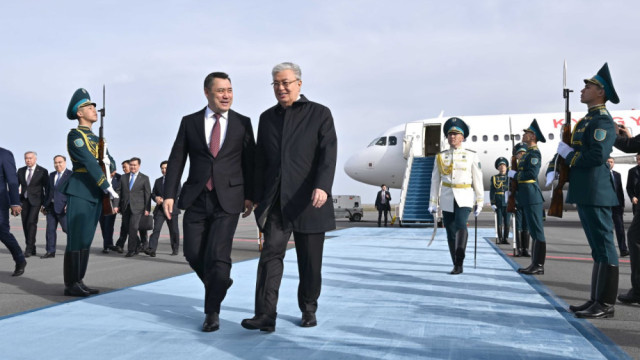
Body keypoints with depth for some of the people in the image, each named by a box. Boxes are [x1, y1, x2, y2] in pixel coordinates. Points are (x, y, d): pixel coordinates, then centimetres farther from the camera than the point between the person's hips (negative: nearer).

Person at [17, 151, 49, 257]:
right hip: (24, 200, 5)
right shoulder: (21, 171, 11)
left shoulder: (43, 171, -1)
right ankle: (32, 248, 13)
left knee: (31, 222, -16)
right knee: (25, 224, 4)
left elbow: (47, 188, 0)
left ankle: (29, 248, -13)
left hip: (35, 200, -4)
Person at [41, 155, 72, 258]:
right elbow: (48, 191, 21)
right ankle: (50, 251, 12)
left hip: (63, 207, -7)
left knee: (67, 228, -5)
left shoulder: (71, 175, -5)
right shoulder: (51, 175, 17)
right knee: (50, 229, 6)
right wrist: (44, 205, 16)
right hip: (51, 206, 7)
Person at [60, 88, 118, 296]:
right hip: (79, 193, -8)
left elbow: (112, 165, 17)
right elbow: (89, 162, -16)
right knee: (76, 239, -5)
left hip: (96, 195, 8)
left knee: (86, 240, 9)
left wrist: (108, 162, -8)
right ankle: (70, 285, 0)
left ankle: (79, 282, 15)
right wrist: (108, 188, -20)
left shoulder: (97, 140, 20)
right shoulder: (75, 135, -5)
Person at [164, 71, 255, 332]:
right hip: (196, 199, 2)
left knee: (218, 254, -8)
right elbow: (176, 160, 4)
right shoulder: (189, 122, 5)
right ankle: (219, 283, 35)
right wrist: (169, 194, -3)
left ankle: (212, 311, 8)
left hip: (228, 199, -2)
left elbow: (250, 161, 5)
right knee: (193, 253, 6)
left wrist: (250, 195, -2)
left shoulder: (242, 123, 4)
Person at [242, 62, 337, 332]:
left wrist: (323, 186, -25)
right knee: (270, 254, -8)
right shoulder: (267, 117, 14)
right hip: (275, 201, 3)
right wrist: (258, 198, 13)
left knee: (310, 262, 7)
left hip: (308, 201, -2)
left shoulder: (320, 114, 2)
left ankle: (308, 310, 24)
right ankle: (265, 316, -9)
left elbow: (328, 154, -10)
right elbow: (260, 161, 16)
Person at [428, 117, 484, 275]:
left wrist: (479, 202, 2)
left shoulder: (471, 156, 3)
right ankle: (457, 266, 15)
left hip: (465, 198, -2)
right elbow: (435, 181, 8)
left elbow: (477, 180, 4)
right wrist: (433, 203, 5)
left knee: (460, 224, -26)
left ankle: (459, 259, -29)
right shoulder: (440, 157, 7)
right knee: (451, 232, 4)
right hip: (447, 199, 2)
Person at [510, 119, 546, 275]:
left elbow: (532, 174, -20)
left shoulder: (534, 153, -11)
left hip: (532, 196, -10)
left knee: (537, 230, -7)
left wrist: (514, 174, -9)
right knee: (533, 230, 11)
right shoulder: (529, 153, 19)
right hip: (526, 197, 10)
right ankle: (535, 264, 16)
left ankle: (539, 266, -4)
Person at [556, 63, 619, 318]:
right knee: (598, 247, 13)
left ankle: (606, 305, 1)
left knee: (603, 247, -5)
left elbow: (598, 156, -23)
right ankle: (597, 300, 20)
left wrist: (568, 153, -11)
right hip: (586, 193, 10)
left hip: (596, 193, -10)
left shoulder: (602, 121, -11)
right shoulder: (588, 120, 19)